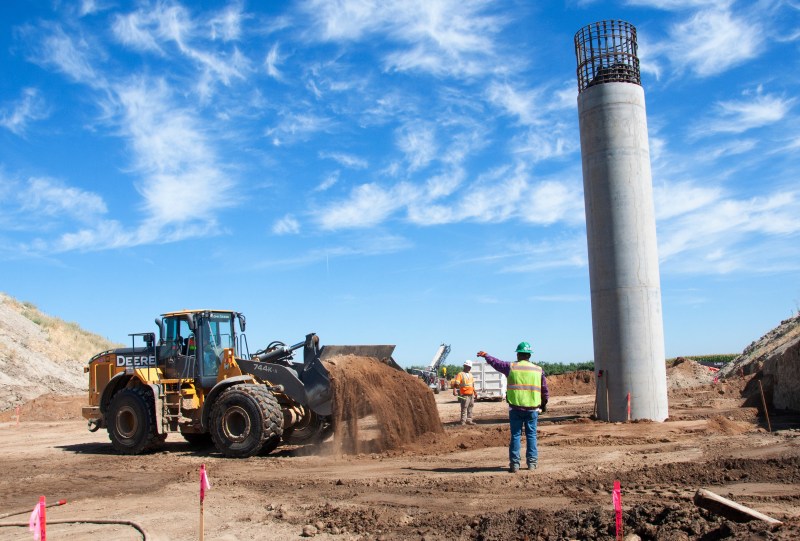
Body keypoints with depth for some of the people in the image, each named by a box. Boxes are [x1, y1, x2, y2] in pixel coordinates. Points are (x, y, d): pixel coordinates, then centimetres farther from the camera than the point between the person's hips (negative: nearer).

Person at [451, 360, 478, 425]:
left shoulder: (471, 375, 18)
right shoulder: (460, 374, -7)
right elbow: (456, 384, -18)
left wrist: (475, 392, 27)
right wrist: (455, 391, -31)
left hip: (471, 394, 8)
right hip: (465, 395, -8)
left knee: (470, 408, 12)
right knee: (464, 408, -7)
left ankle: (469, 420, 20)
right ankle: (463, 421, -4)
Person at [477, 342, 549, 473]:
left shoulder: (511, 367, -1)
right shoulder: (538, 370, 4)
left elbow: (495, 363, 14)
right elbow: (545, 389, 11)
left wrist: (485, 355, 32)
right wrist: (544, 403, 25)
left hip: (515, 408, -1)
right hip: (532, 409, 1)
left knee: (515, 435, 5)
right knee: (531, 435, 9)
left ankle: (514, 464, 5)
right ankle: (532, 462, 11)